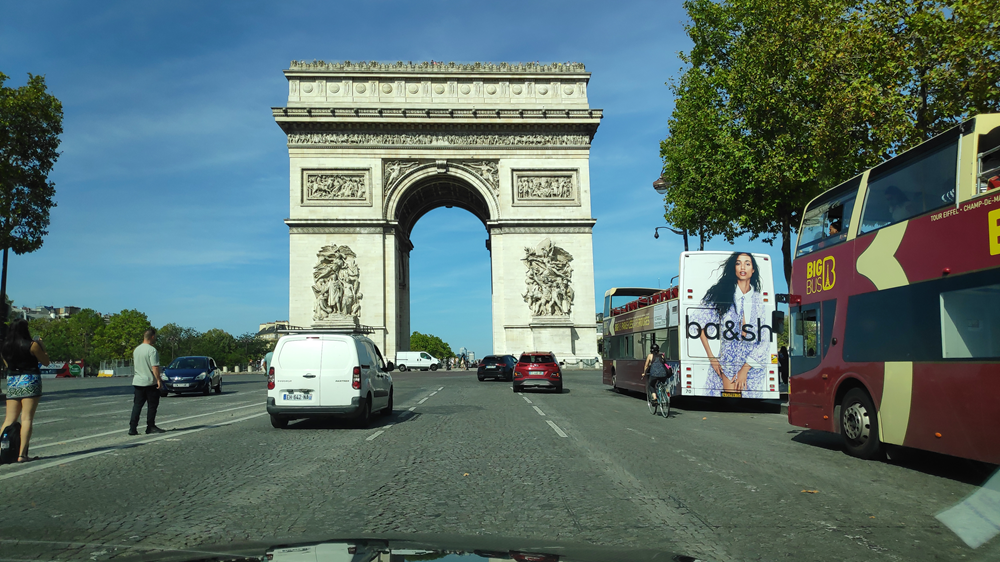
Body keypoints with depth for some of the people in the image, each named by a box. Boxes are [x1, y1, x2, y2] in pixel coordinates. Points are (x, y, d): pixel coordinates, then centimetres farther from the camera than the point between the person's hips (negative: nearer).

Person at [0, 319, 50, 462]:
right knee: (27, 418, -6)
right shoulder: (32, 345, -10)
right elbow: (46, 361, -2)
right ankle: (22, 454, -9)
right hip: (30, 382, -5)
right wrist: (41, 345, 8)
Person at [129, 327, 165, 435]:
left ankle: (133, 428, 0)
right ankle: (150, 427, 10)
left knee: (137, 405, 6)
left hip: (137, 381, 7)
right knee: (152, 405, 5)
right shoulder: (152, 350, -15)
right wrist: (158, 380, -16)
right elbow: (155, 367, -20)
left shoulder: (136, 349, 10)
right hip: (150, 382, -7)